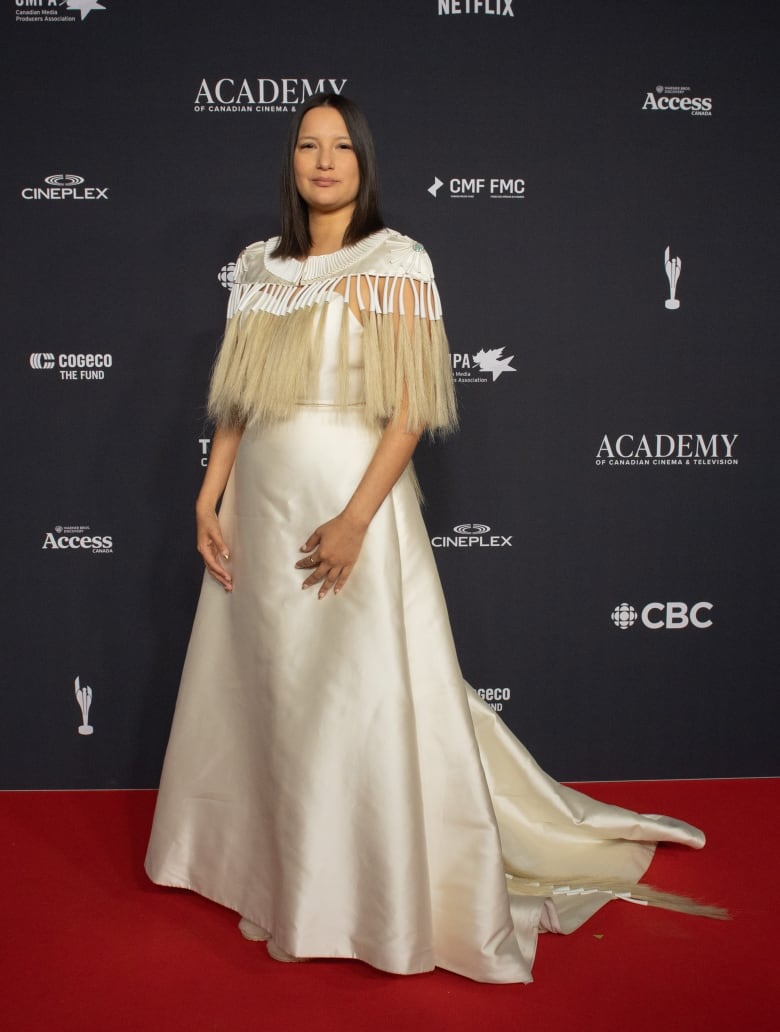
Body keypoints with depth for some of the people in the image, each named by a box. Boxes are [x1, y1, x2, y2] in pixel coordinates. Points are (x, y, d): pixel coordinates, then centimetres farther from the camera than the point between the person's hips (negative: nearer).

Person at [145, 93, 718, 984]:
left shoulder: (396, 264, -4)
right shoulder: (259, 267, 12)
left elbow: (412, 408, -11)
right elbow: (236, 398, 13)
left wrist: (355, 518, -20)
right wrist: (208, 498, 4)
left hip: (353, 494, -5)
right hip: (261, 506, 6)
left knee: (363, 700, -2)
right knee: (265, 688, 14)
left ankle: (390, 891, 17)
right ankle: (274, 872, 34)